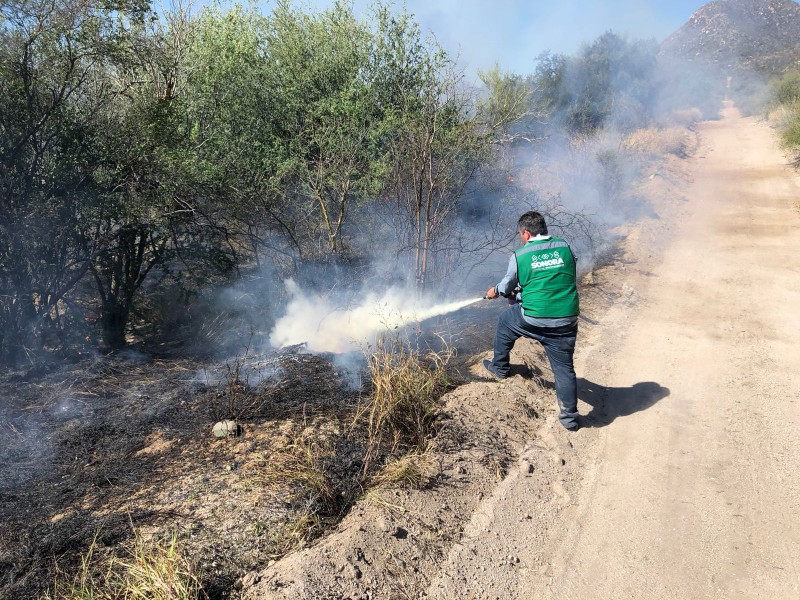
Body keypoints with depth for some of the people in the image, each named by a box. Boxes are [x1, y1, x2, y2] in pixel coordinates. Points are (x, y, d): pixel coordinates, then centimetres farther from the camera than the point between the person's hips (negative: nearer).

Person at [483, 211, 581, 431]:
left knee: (505, 320, 29)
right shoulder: (565, 247, 3)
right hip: (566, 321, 2)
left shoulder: (519, 256, -3)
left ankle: (499, 367, 41)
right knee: (564, 368, 13)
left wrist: (495, 292, 35)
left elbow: (507, 286, 12)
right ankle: (569, 417, 20)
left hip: (533, 319, -2)